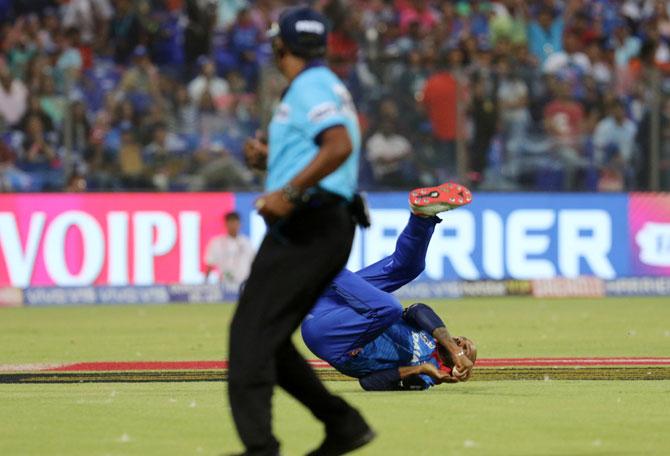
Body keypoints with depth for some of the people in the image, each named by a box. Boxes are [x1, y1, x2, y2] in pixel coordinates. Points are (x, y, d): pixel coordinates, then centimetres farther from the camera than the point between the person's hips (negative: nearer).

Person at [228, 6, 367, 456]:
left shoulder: (309, 87, -9)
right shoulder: (326, 86, 22)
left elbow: (340, 146, -26)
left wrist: (289, 192, -27)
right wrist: (269, 159, 14)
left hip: (306, 228, -10)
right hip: (325, 228, 10)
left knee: (251, 332, -13)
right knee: (266, 337, 14)